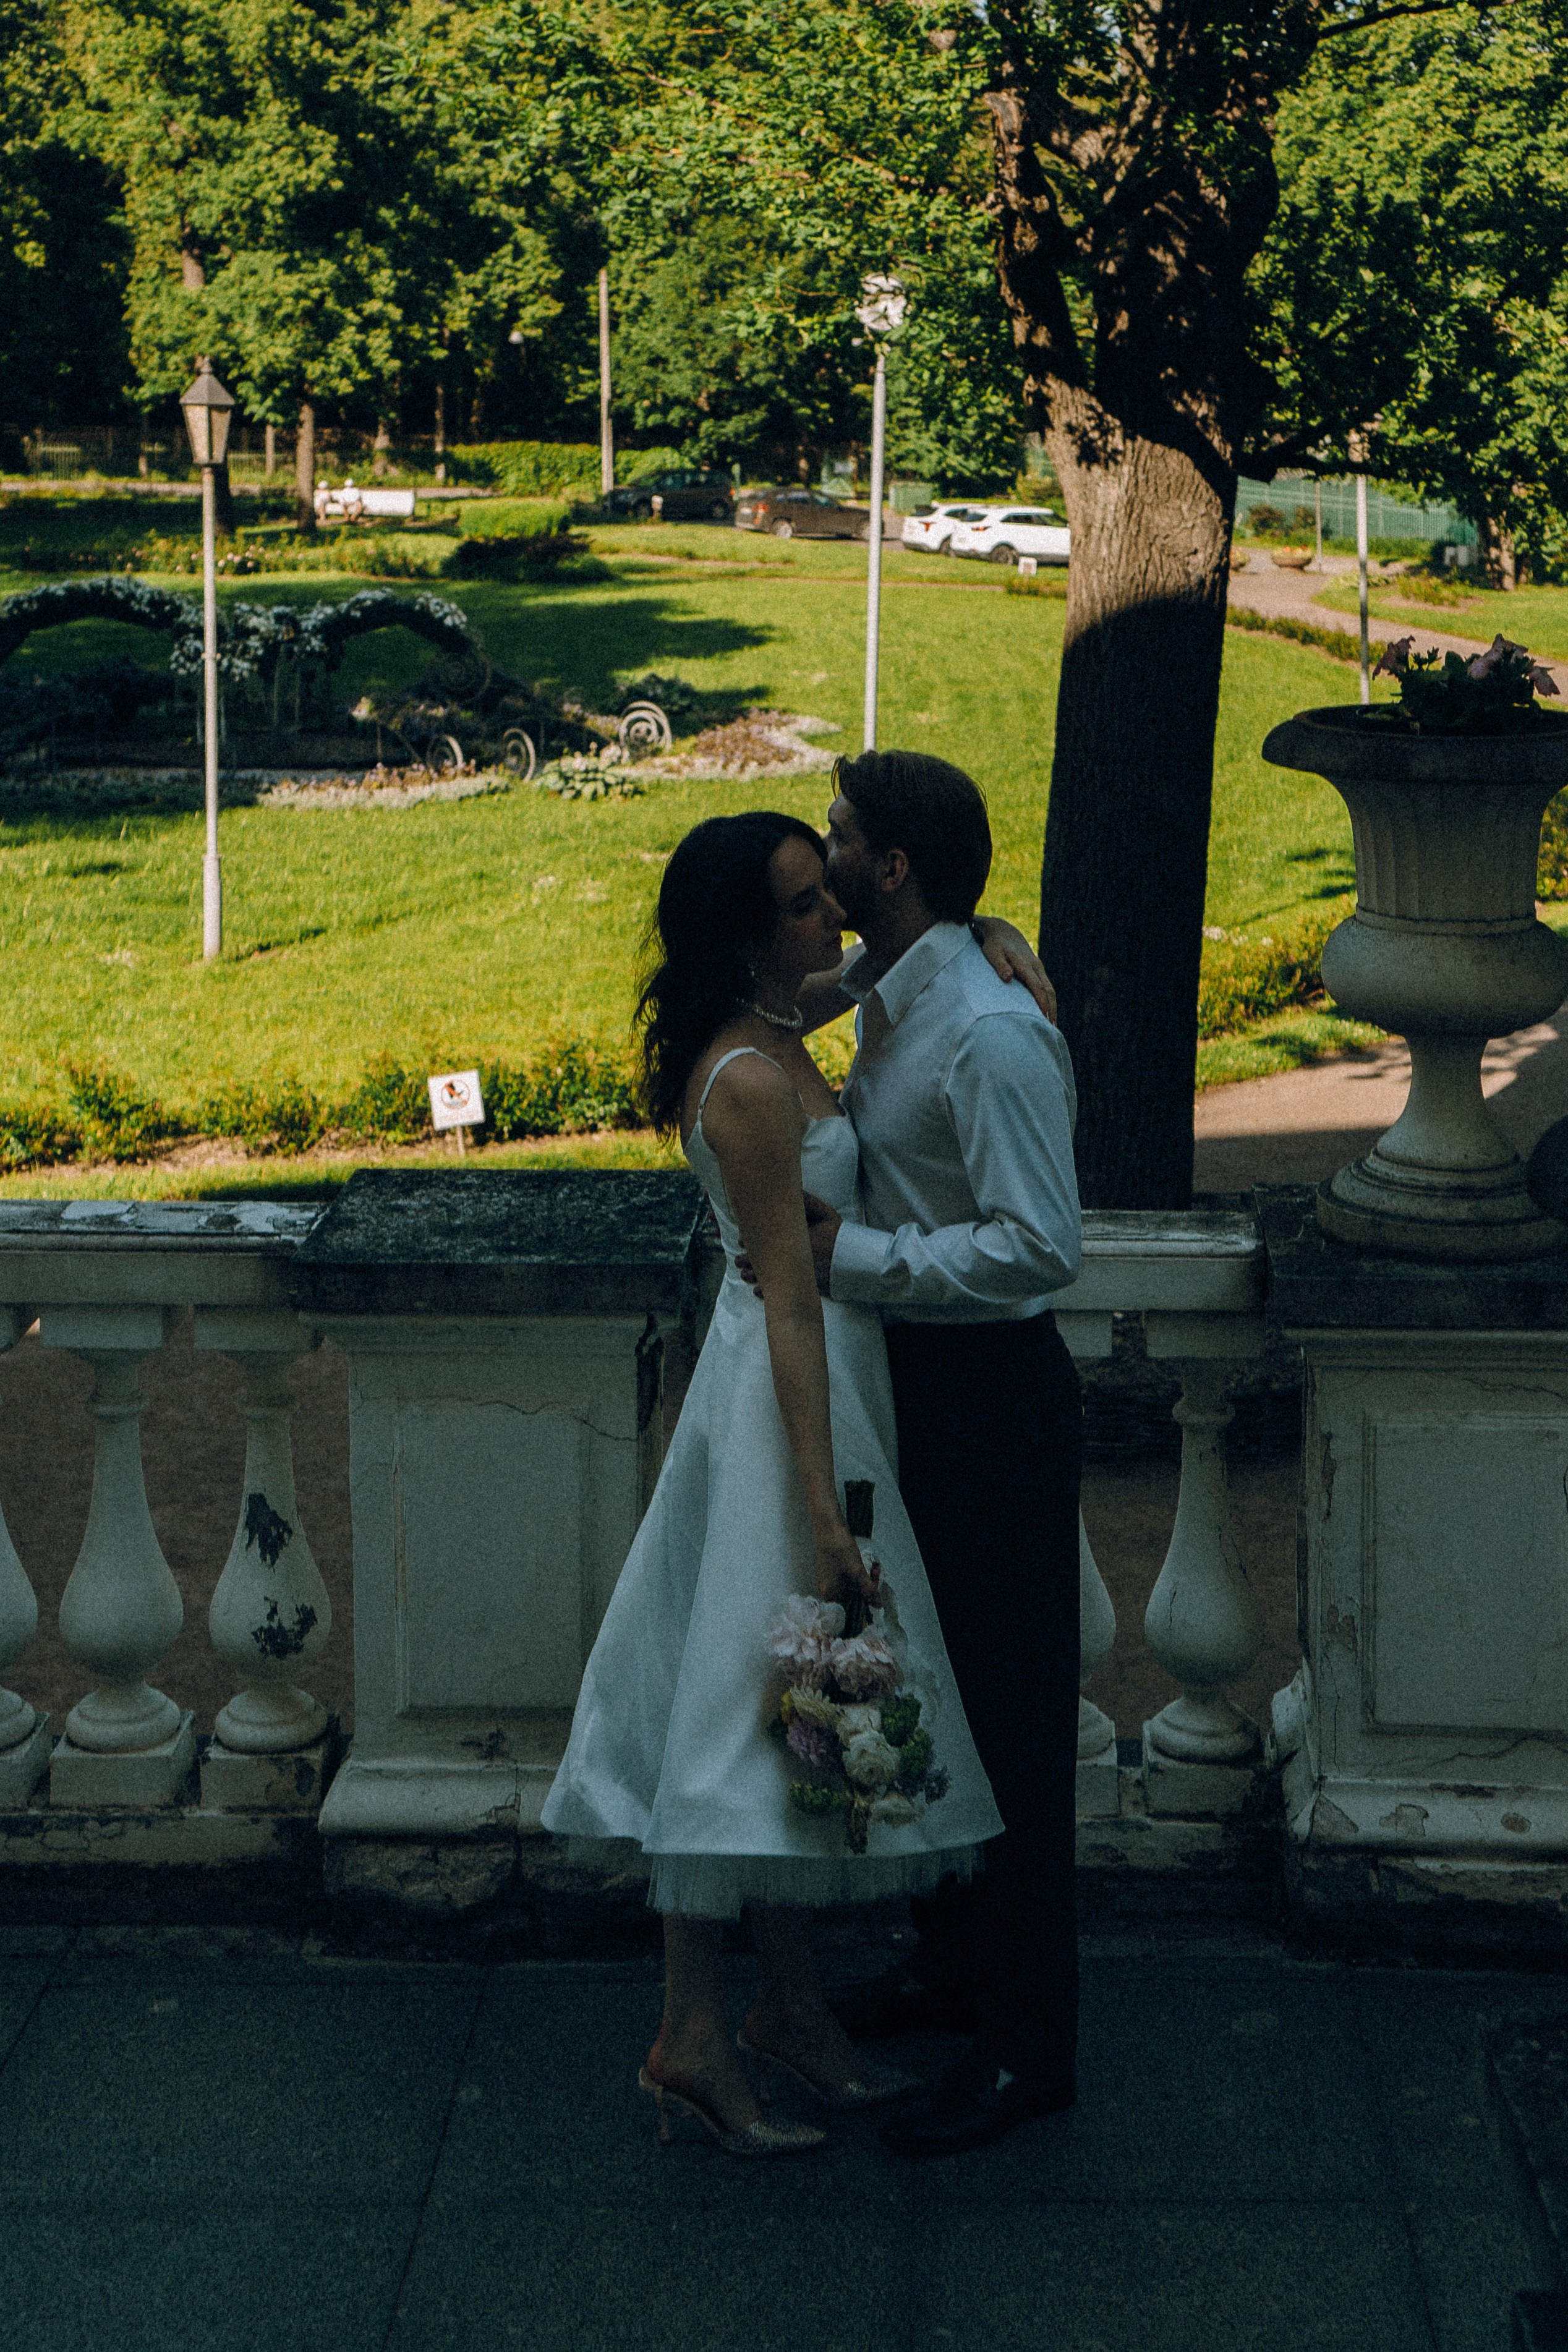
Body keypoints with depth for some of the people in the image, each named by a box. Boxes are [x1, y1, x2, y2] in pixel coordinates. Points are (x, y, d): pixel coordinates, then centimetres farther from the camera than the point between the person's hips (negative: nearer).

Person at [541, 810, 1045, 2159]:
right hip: (788, 1401, -10)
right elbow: (790, 1304, -23)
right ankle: (692, 2040, 3)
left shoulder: (772, 1036, 7)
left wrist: (990, 942, 3)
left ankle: (790, 2006, 24)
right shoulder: (753, 1083, -21)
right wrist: (824, 1515, -22)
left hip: (824, 1377, 10)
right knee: (752, 1706, -4)